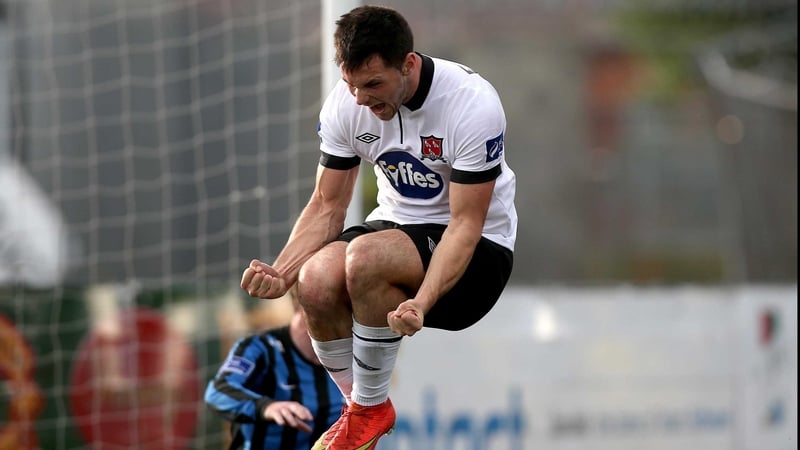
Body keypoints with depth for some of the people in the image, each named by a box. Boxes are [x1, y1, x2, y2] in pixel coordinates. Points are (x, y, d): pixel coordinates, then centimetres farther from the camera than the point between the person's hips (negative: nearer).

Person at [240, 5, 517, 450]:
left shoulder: (473, 104, -24)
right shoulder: (345, 103, -9)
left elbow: (465, 224, -24)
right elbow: (327, 206, -1)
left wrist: (422, 302, -39)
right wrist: (281, 273, -20)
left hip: (480, 247, -5)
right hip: (397, 225, 5)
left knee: (364, 257, -35)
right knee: (316, 278, -29)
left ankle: (372, 409, -13)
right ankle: (360, 408, -2)